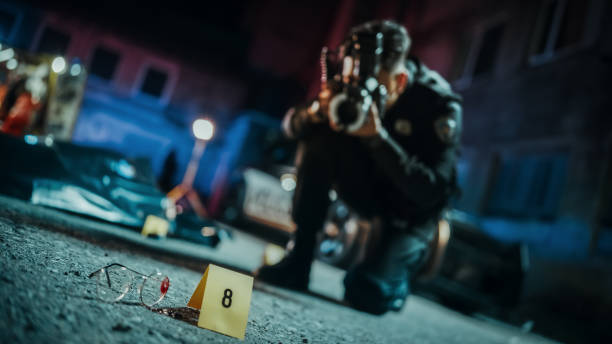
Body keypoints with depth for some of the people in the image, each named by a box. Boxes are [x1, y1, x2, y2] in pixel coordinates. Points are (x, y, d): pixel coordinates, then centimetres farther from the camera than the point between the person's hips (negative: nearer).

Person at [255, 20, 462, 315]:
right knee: (319, 136, -24)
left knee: (365, 295, -25)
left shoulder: (440, 105, -25)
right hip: (366, 184, 4)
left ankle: (403, 261, 13)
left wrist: (378, 138, -41)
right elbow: (291, 124, -10)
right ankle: (299, 259, -15)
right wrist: (318, 111, -34)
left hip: (410, 208, -4)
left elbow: (430, 192, -31)